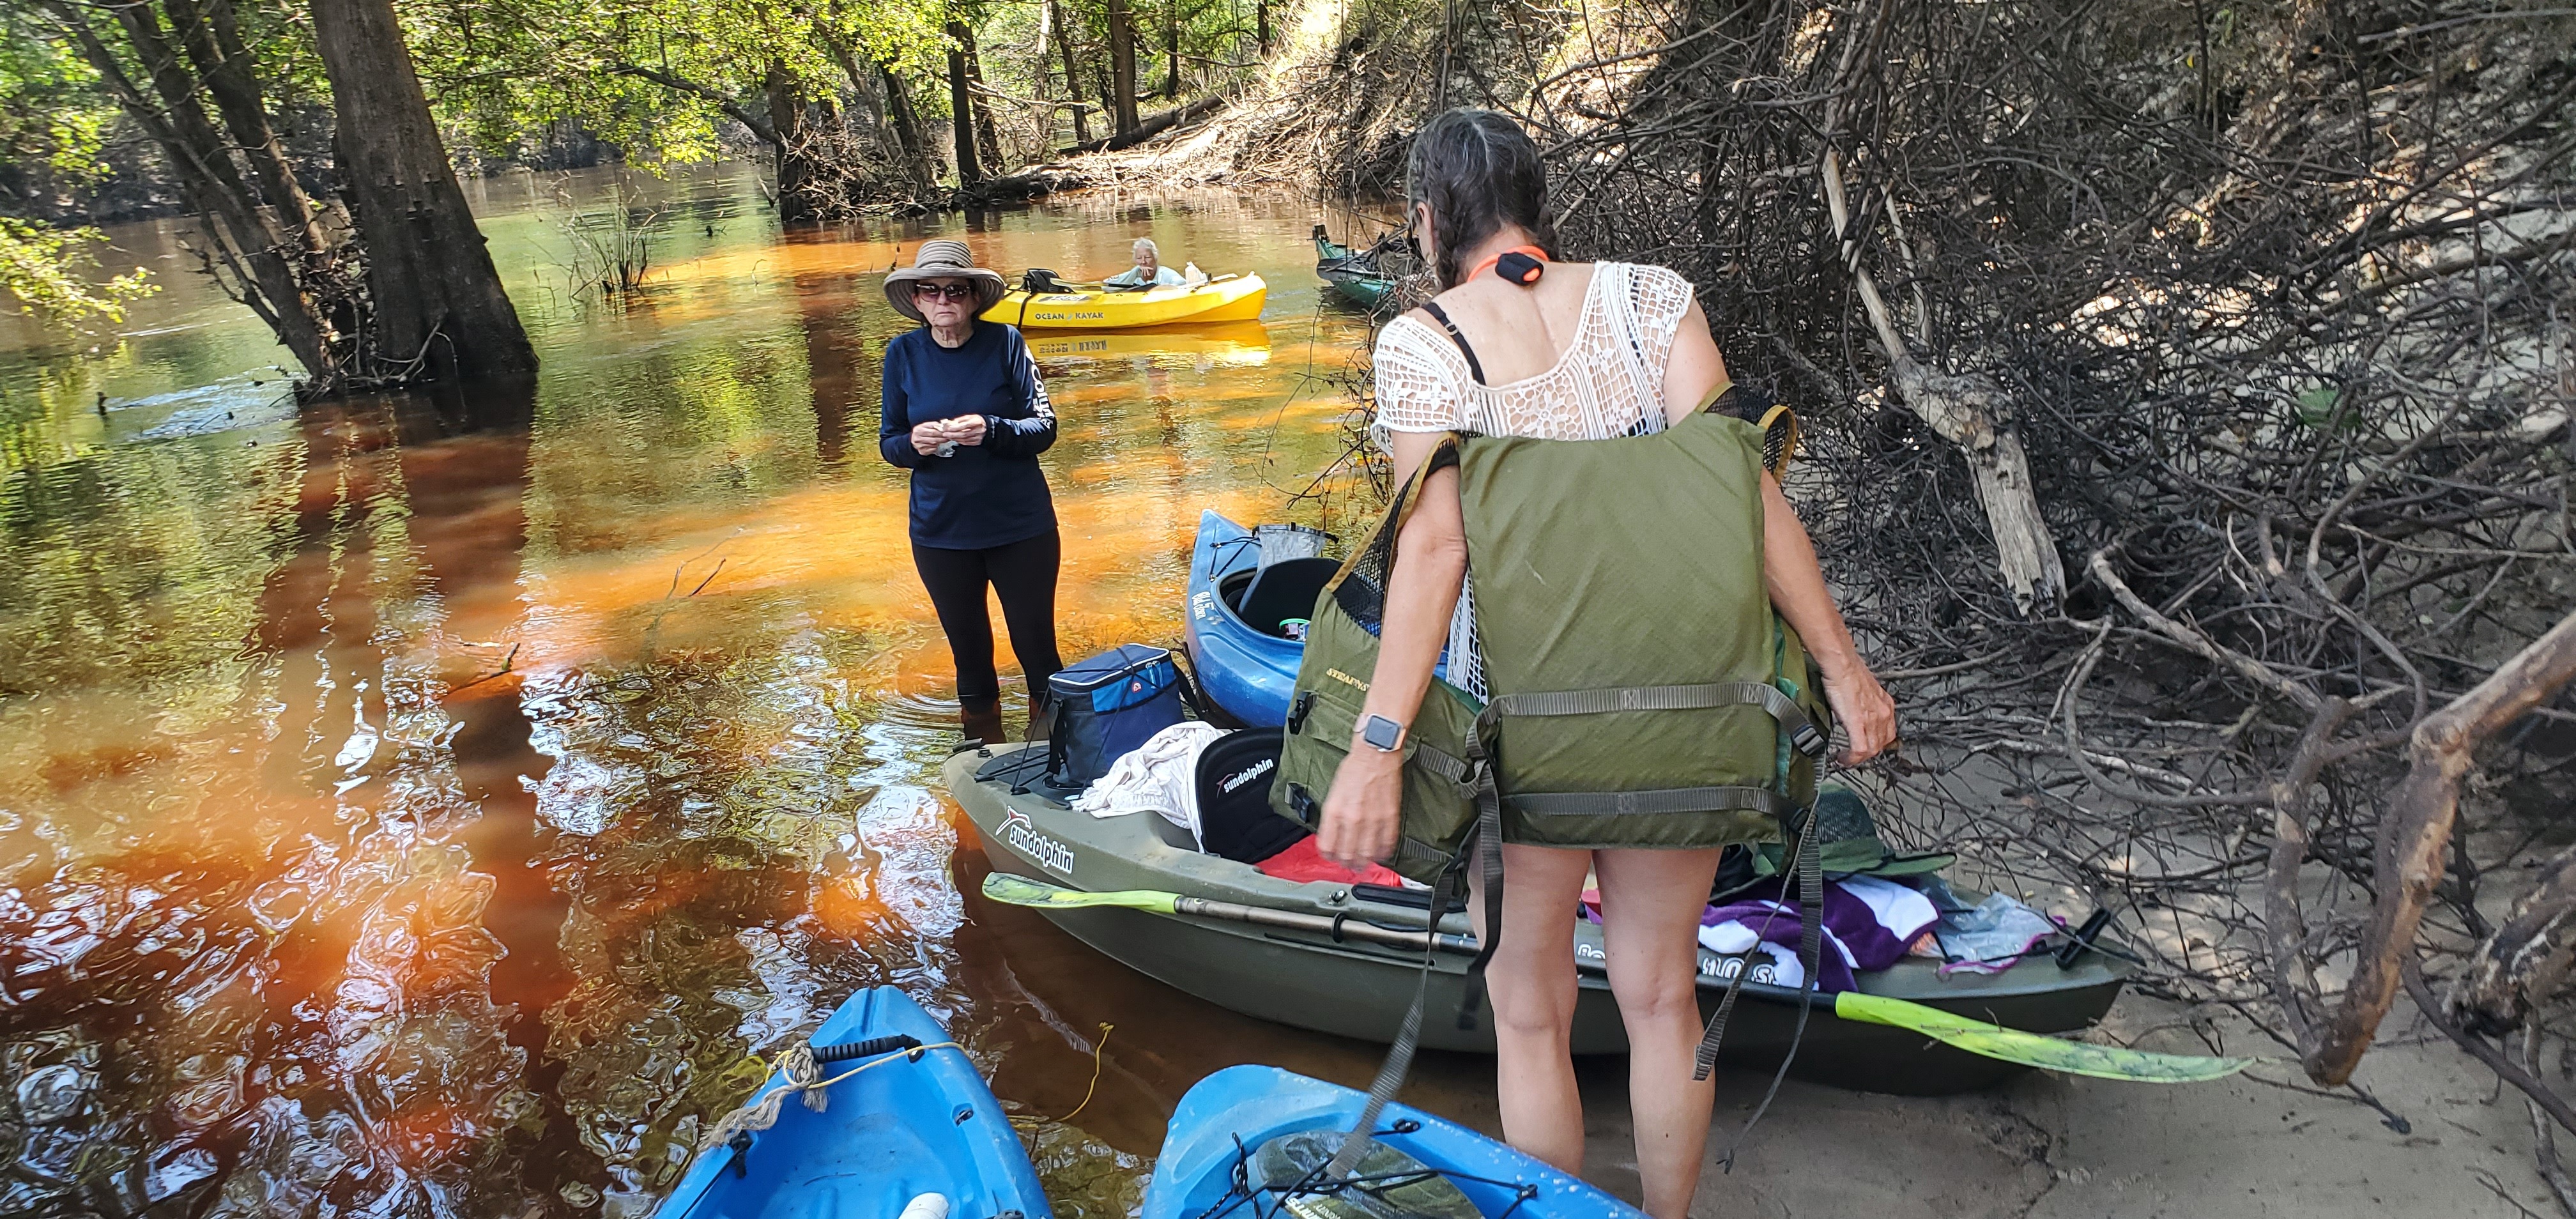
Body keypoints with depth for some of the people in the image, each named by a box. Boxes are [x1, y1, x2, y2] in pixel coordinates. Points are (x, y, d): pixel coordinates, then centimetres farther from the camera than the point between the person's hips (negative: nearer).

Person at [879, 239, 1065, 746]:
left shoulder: (1004, 342, -8)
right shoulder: (903, 353, -1)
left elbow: (1044, 428, -9)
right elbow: (888, 442, 4)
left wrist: (991, 430, -27)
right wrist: (913, 443, -19)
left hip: (1021, 527, -2)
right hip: (941, 533, 2)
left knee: (1036, 645, 7)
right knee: (968, 652, 16)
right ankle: (983, 752, 35)